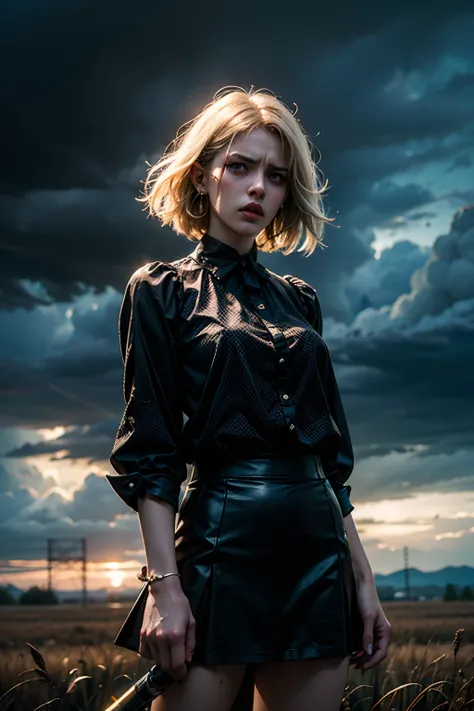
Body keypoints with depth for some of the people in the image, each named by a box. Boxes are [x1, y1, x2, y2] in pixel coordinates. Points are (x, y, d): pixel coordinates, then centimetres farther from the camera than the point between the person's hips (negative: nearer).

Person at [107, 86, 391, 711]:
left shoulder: (299, 300, 17)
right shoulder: (162, 291, 3)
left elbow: (333, 450, 16)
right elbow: (150, 449, -4)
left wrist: (363, 578, 11)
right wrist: (165, 583, -13)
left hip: (320, 553, 5)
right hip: (222, 536, -5)